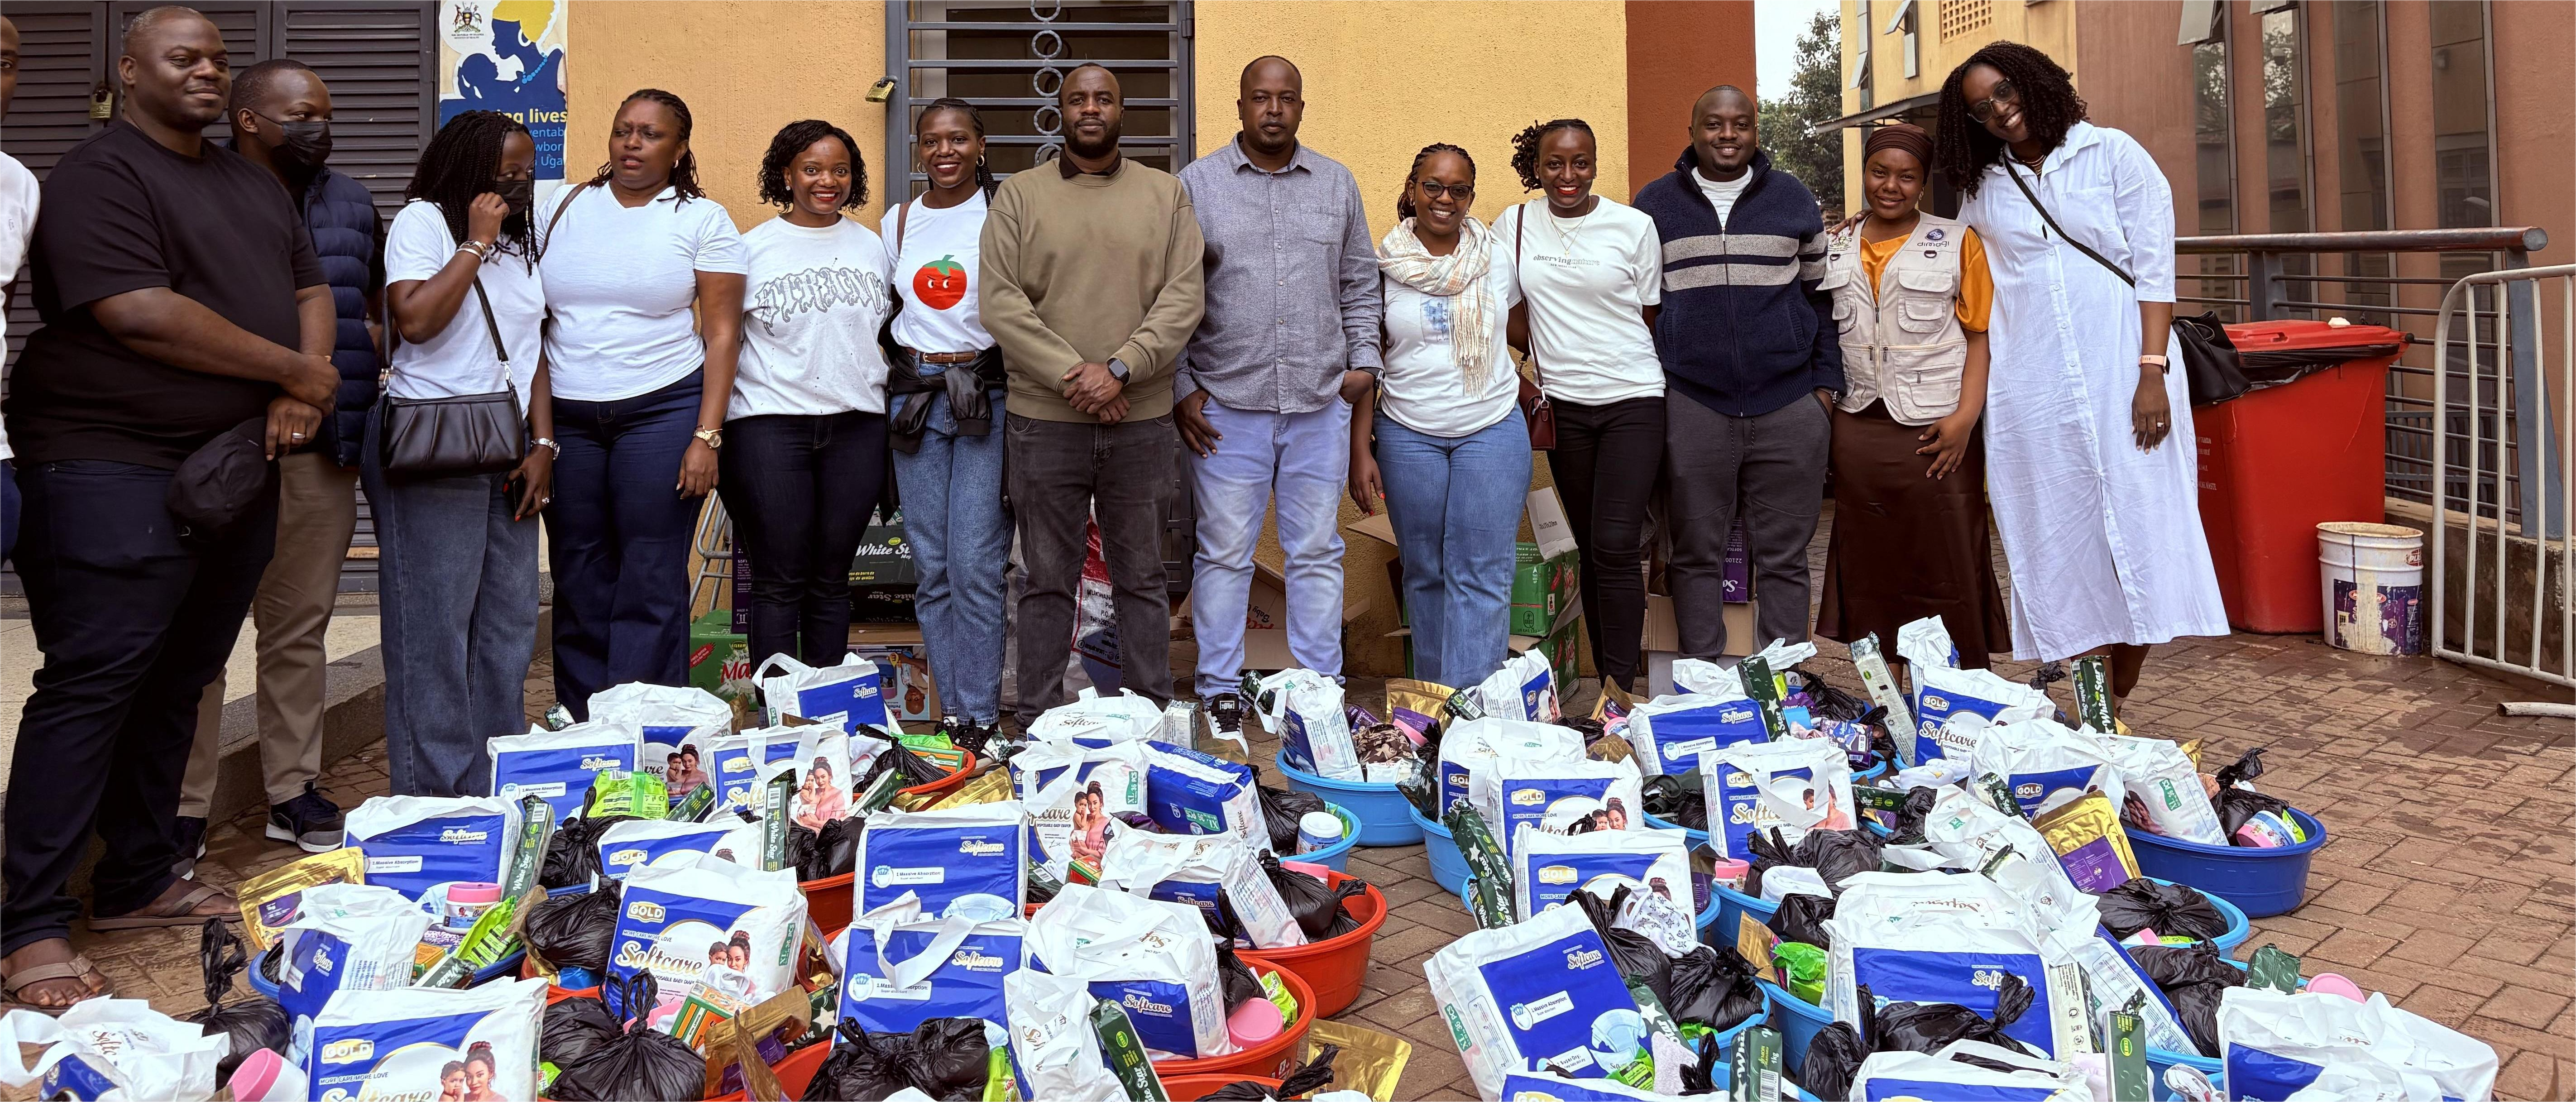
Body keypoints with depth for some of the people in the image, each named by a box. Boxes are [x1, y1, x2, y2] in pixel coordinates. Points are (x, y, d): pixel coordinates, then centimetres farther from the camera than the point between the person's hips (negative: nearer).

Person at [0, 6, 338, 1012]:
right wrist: (295, 373, -12)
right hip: (115, 473, -8)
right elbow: (140, 315, -19)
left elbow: (309, 292, 18)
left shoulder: (252, 185, 18)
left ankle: (138, 883, 24)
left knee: (176, 683, 13)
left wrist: (301, 391, -3)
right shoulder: (99, 174, -7)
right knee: (91, 684, -8)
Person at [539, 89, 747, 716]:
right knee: (578, 582, 6)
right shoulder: (564, 209, 11)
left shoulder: (703, 220, 2)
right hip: (565, 415, 3)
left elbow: (723, 334, -1)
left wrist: (706, 436, -10)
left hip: (663, 411, -3)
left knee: (651, 586, -3)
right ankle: (579, 731, 15)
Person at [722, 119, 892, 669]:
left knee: (831, 580, 8)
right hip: (771, 423, -3)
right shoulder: (754, 247, 4)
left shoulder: (871, 245, 13)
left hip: (856, 426, 3)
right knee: (779, 583, -1)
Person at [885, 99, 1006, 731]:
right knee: (931, 568, 6)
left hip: (989, 394, -4)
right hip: (916, 395, 5)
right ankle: (951, 713, 17)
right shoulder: (899, 223, 13)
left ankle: (982, 718, 3)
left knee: (976, 565, -8)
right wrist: (903, 363, 11)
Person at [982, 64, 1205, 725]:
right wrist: (1072, 374, -13)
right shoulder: (1018, 197, 5)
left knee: (1142, 577, 9)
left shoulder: (1166, 195, 8)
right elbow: (1001, 304, -4)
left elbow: (1183, 298, -1)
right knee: (1048, 579, 6)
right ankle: (1039, 725, 15)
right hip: (1044, 420, -1)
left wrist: (1120, 369, -14)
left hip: (1142, 419, 1)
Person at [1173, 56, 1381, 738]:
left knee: (1317, 552, 7)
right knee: (1224, 553, 3)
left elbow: (1360, 285, 17)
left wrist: (1363, 361, 6)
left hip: (1320, 402, 2)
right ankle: (1220, 691, 14)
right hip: (1225, 404, -2)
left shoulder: (1337, 184, 11)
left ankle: (1322, 688, 17)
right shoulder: (1196, 184, 2)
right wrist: (1180, 388, -3)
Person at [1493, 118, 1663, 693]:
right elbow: (1512, 313, 11)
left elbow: (1651, 318, 4)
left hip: (1633, 400, -3)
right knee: (1590, 548, 9)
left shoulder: (1634, 226, -2)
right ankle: (1607, 681, 17)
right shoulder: (1513, 226, 4)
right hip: (1563, 405, 3)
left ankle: (1622, 685, -7)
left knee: (1616, 545, -13)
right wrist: (1554, 359, 4)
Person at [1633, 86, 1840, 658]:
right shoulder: (1655, 203, 8)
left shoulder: (1794, 199, 10)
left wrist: (1826, 382, 7)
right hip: (1690, 408, 0)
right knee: (1696, 553, 4)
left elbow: (1820, 295, 15)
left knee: (1784, 556, 5)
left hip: (1790, 406, 1)